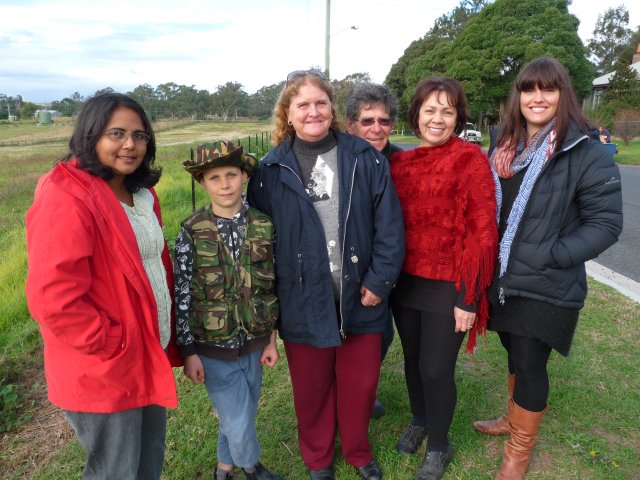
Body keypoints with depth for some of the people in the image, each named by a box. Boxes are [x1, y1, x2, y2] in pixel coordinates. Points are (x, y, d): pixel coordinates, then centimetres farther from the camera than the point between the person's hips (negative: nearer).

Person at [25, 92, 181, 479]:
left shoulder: (142, 194, 7)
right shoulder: (65, 199, -21)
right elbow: (54, 299, -25)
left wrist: (167, 335, 10)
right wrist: (113, 346, -18)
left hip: (150, 356, 8)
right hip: (104, 374, -8)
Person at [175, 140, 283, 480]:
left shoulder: (263, 226, -4)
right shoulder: (192, 231, -12)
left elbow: (271, 285, 3)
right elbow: (182, 295, -9)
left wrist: (271, 337, 6)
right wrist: (188, 351, -7)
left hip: (253, 343, 3)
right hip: (213, 348, -3)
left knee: (240, 417, 19)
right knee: (239, 423, 4)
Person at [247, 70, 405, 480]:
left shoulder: (366, 159, -2)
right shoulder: (272, 171, -2)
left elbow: (390, 224, -3)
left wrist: (380, 280, -9)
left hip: (360, 296, 1)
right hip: (303, 302, 0)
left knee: (361, 383, 16)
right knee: (311, 386, 16)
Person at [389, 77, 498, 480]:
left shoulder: (470, 158, -10)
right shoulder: (400, 162, 4)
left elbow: (483, 232, -12)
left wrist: (468, 297, -13)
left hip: (448, 288, -4)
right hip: (405, 283, 5)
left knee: (436, 370, 5)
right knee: (413, 360, 19)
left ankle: (439, 446, 33)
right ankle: (419, 422, 47)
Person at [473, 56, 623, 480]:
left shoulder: (586, 152, -11)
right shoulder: (505, 149, 8)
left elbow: (607, 223, -12)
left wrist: (553, 255, -21)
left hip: (548, 287, -5)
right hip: (504, 279, 5)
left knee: (529, 364, 5)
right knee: (515, 355, 20)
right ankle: (515, 418, 44)